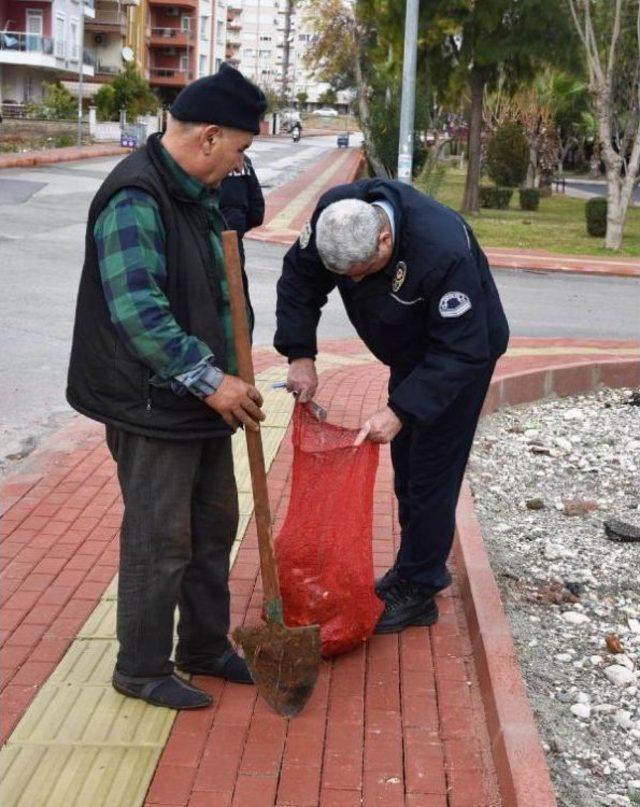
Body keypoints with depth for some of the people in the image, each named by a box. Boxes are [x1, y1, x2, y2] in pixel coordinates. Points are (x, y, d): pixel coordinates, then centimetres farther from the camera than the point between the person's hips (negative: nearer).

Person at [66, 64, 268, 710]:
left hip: (203, 400, 9)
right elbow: (137, 312, -27)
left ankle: (205, 647, 33)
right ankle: (142, 669, 18)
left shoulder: (197, 194, 10)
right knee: (159, 539, 1)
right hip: (152, 407, -9)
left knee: (215, 525, 17)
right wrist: (211, 380, -25)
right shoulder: (134, 201, -21)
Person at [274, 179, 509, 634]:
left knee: (432, 474, -5)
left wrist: (400, 410, -41)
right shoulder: (334, 215, -24)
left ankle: (417, 592, 7)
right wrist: (300, 354, -18)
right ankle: (419, 568, 33)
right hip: (411, 351, 7)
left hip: (464, 350, -7)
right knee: (406, 464, 16)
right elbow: (299, 278, -9)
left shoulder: (444, 251, -41)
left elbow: (462, 352, -36)